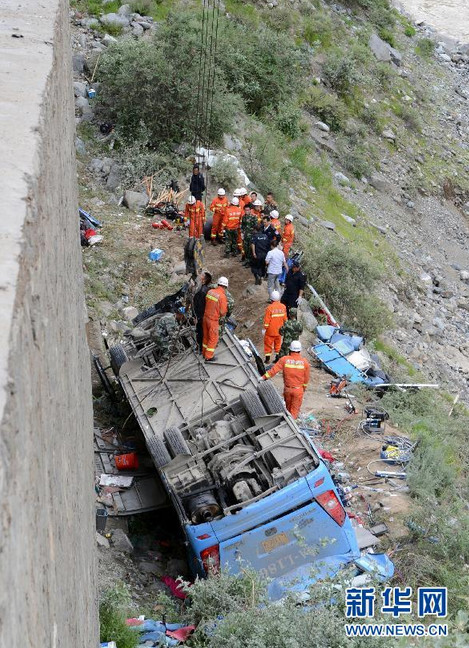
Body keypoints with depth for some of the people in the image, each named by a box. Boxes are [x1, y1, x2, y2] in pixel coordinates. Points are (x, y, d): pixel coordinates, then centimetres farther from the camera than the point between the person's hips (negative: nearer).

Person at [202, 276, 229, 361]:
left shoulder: (210, 291, -4)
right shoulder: (222, 296, -22)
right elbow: (223, 312, -19)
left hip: (206, 317, 7)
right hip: (213, 320, -7)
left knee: (206, 336, 21)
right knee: (213, 338, 9)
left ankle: (204, 353, 36)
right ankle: (209, 357, 17)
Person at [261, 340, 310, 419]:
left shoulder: (284, 359, -14)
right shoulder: (305, 362, -11)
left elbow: (274, 370, -16)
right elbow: (306, 378, -1)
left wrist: (264, 377, -8)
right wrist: (304, 388, 14)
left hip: (287, 388, 2)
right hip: (298, 389, -1)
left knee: (288, 406, 24)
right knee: (295, 408, 10)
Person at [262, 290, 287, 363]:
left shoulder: (270, 308, -20)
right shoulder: (283, 307, -5)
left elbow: (266, 320, -16)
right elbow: (285, 319, 5)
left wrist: (264, 329, -4)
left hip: (270, 330, -4)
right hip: (279, 330, 4)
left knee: (268, 343, 9)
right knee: (278, 343, 18)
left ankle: (267, 358, 13)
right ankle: (278, 358, 21)